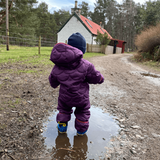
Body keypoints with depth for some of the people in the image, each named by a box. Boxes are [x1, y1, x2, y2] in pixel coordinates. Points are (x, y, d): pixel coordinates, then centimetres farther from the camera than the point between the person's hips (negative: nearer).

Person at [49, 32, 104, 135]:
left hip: (64, 97, 3)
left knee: (63, 109, 31)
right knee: (83, 111, 25)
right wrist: (100, 77, 10)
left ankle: (62, 127, 42)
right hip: (81, 98, -2)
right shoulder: (86, 66, -26)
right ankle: (81, 130, 39)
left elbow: (53, 82, 2)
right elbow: (98, 79, -14)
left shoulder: (57, 66, -13)